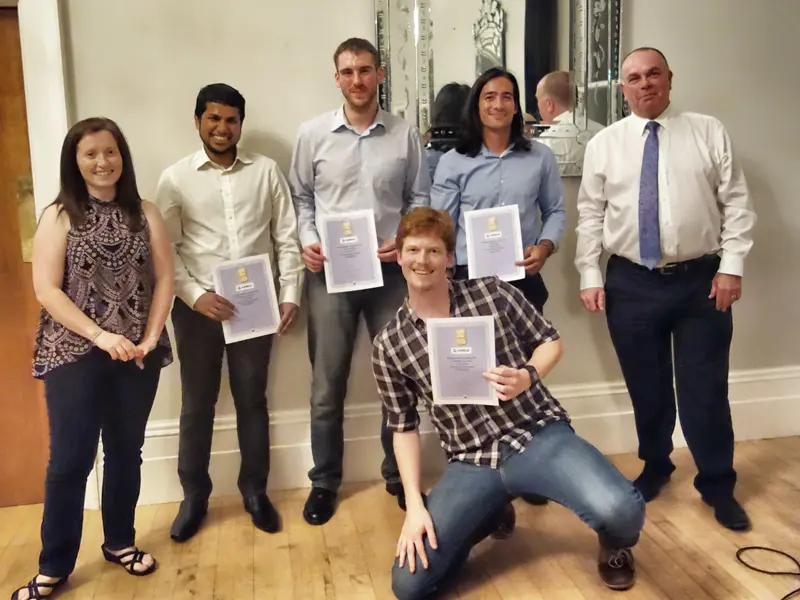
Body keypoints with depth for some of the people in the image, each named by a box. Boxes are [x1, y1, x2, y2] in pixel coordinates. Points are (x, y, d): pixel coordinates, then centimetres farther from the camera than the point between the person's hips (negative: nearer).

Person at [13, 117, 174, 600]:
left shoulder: (145, 214, 5)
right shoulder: (59, 216, -2)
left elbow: (164, 279, 3)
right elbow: (46, 290, -8)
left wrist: (150, 338, -9)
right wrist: (101, 335, -16)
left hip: (137, 354, 3)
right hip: (73, 354, -2)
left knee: (126, 451, 13)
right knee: (70, 458, 2)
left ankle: (120, 541, 31)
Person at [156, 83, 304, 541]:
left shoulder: (266, 170, 4)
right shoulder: (176, 178, 1)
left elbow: (288, 238, 4)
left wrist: (291, 295, -4)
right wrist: (195, 295, -15)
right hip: (198, 306, 0)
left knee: (252, 400, 11)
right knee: (197, 404, 9)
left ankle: (255, 491, 26)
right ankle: (194, 496, 25)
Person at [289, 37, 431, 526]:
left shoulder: (405, 134, 3)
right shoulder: (314, 134, 2)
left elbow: (420, 198, 7)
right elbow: (301, 197, 8)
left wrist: (406, 240, -9)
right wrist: (308, 242, -8)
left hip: (389, 270, 1)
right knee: (327, 384, 7)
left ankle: (399, 475, 29)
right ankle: (325, 481, 24)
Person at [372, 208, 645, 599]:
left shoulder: (493, 293, 0)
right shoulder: (388, 345, 1)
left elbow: (550, 341, 9)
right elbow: (404, 427, 6)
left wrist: (527, 376, -14)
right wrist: (414, 505, -3)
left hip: (539, 434, -1)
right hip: (472, 461, 2)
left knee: (620, 511, -30)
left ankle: (613, 546, 11)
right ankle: (488, 514, 20)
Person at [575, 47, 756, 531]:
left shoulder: (710, 133, 4)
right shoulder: (604, 144, 5)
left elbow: (737, 204, 2)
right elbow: (590, 215, 4)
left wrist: (732, 265, -7)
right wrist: (591, 276, -2)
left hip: (700, 280, -1)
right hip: (631, 283, 1)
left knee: (706, 389, 4)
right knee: (646, 388, 12)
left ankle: (718, 486, 24)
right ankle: (655, 468, 35)